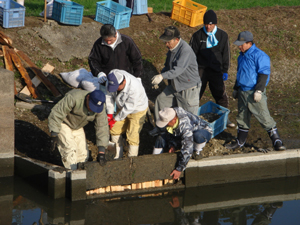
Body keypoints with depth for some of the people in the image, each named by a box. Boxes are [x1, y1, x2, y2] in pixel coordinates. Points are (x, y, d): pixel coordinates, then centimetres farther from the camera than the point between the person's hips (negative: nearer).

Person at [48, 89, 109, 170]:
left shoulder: (100, 109, -20)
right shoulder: (74, 98, -37)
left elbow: (102, 128, -17)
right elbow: (56, 114, -30)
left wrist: (101, 152, -23)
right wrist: (54, 135, -29)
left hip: (77, 127, 6)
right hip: (62, 124, -6)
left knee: (83, 154, 1)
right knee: (70, 149, -20)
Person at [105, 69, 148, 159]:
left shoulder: (135, 88, -41)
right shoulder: (112, 81, -23)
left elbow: (128, 108, -31)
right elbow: (109, 96, -5)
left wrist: (115, 119, -22)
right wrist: (109, 114, -10)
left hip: (137, 110, -6)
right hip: (122, 107, 6)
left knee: (132, 135, -8)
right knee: (115, 130, 12)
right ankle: (118, 156, 30)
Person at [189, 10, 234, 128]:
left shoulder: (222, 36, 1)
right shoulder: (198, 35, -3)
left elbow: (226, 54, 8)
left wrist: (225, 71, 5)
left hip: (216, 70, 1)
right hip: (200, 70, -1)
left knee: (221, 96, 5)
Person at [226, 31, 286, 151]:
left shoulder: (259, 56, -14)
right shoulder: (242, 56, 13)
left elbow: (263, 74, -16)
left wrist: (259, 91, -20)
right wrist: (236, 89, 28)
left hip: (254, 93, -8)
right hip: (242, 92, 8)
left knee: (264, 117, -9)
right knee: (242, 118, 15)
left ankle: (277, 142, -4)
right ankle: (240, 142, 26)